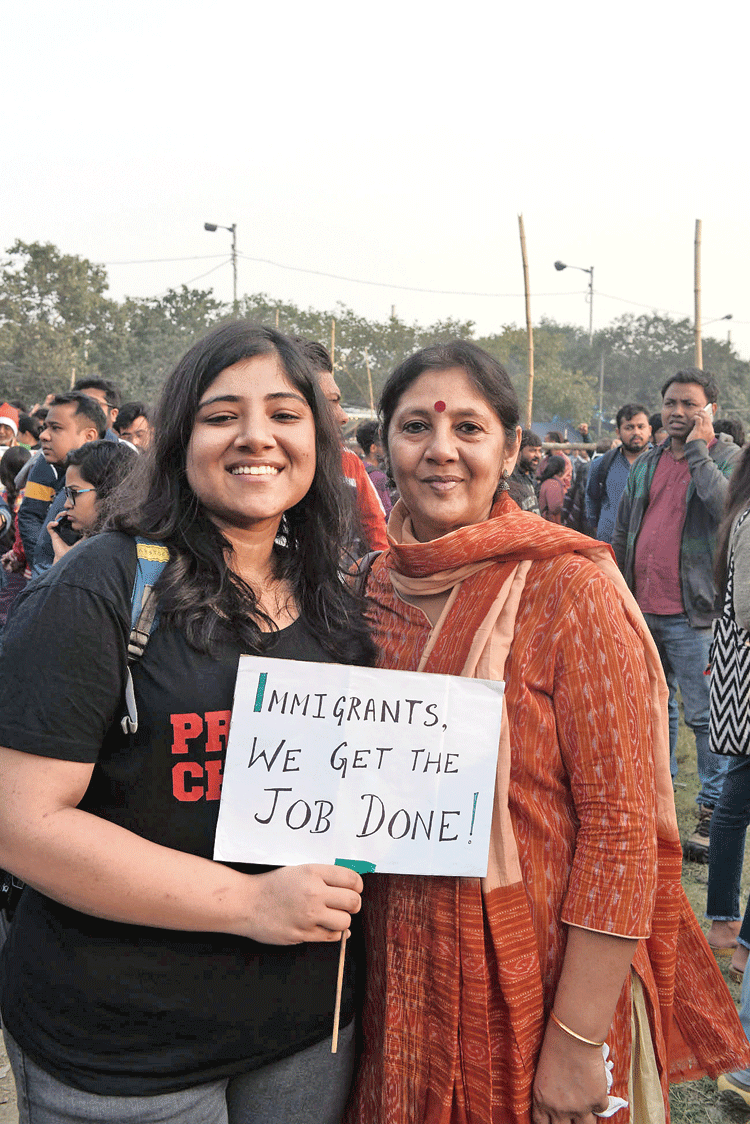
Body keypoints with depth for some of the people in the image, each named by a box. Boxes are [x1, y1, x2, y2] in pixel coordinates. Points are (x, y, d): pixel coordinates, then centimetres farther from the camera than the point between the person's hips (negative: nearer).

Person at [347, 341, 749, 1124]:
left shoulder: (569, 588, -15)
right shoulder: (377, 586, 0)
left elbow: (623, 825, -16)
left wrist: (578, 1040, -17)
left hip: (536, 986, -4)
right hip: (402, 983, 5)